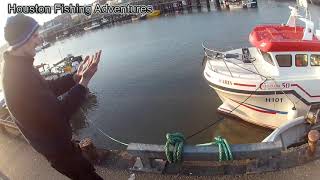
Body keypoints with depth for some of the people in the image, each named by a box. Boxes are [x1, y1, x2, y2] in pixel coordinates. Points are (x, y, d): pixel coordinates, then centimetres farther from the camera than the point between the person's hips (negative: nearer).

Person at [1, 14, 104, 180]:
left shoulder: (17, 66, 1)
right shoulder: (19, 74, -32)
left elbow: (48, 88, 8)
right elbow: (58, 113, -31)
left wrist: (76, 77, -3)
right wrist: (84, 81, -25)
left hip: (55, 139, 9)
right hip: (55, 145, -9)